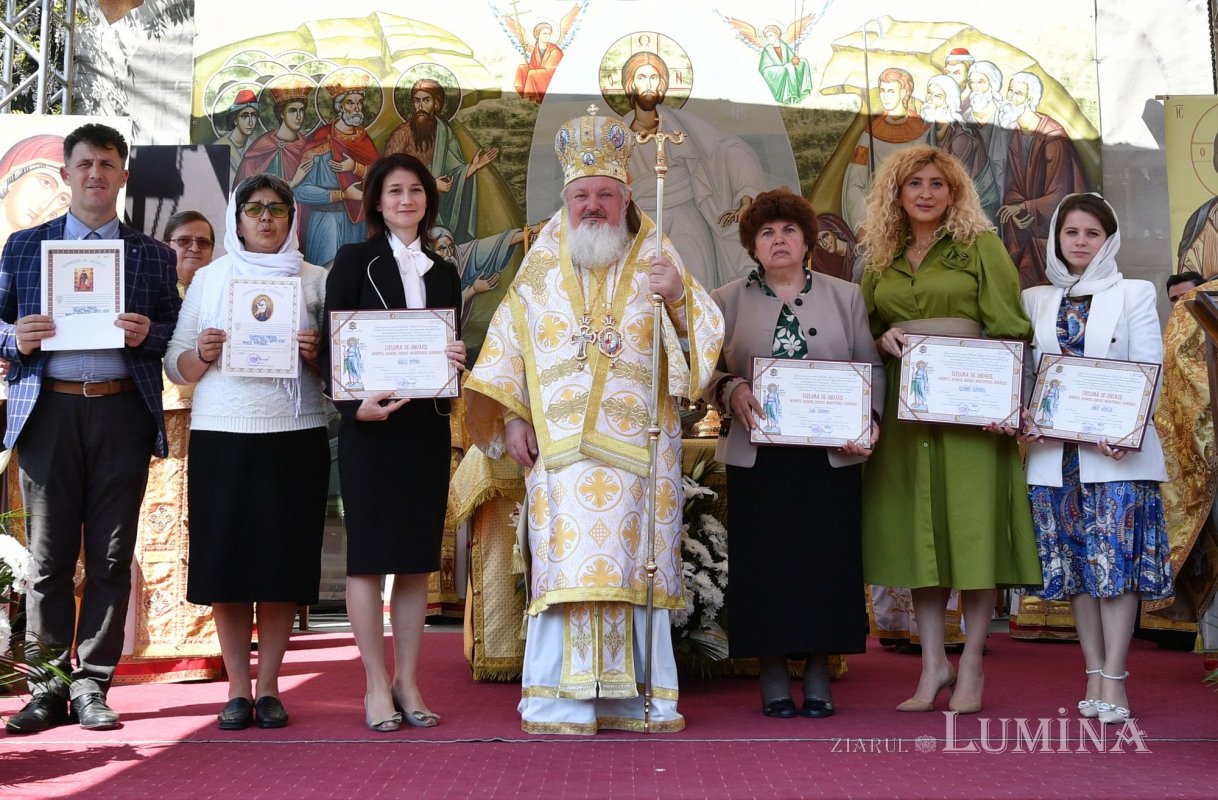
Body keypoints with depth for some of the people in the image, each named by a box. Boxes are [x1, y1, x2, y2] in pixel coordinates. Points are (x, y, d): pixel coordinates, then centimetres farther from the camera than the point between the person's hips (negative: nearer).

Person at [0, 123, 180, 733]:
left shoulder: (153, 255, 13)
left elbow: (175, 334, 9)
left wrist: (148, 334, -11)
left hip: (123, 412, 0)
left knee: (111, 557, 3)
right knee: (49, 557, 4)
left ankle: (91, 684, 12)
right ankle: (50, 686, 13)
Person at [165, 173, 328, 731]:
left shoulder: (313, 279, 11)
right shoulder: (209, 278, 12)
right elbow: (175, 365, 9)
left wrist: (316, 354, -12)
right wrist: (203, 354, -11)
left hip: (294, 434, 0)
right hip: (222, 434, 1)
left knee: (282, 559, 0)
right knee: (226, 558, 0)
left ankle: (268, 686, 10)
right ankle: (238, 687, 11)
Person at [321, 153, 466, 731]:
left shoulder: (443, 273, 16)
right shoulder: (354, 261, 4)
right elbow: (331, 342, -3)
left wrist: (456, 360, -6)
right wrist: (355, 404, -17)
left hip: (426, 424, 4)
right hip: (369, 421, -4)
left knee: (418, 556, 5)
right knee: (368, 553, -1)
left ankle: (407, 681, 14)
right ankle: (376, 685, 7)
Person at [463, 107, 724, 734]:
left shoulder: (655, 259, 10)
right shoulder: (542, 267, 13)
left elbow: (703, 338, 2)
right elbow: (509, 344, 11)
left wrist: (680, 296, -17)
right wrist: (511, 417, 2)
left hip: (637, 443, 0)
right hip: (560, 443, 0)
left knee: (636, 562, 0)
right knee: (567, 561, -5)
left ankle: (635, 697, 8)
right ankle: (561, 702, -1)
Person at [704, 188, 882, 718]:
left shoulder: (845, 296, 12)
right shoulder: (728, 301, 10)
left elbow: (872, 367, 9)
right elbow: (707, 373, 6)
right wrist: (732, 392, -15)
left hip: (831, 453, 1)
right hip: (757, 454, -1)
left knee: (826, 560, 2)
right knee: (765, 560, -1)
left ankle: (818, 676, 13)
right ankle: (773, 679, 10)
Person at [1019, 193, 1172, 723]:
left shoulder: (1133, 295, 8)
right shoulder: (1034, 300, 14)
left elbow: (1148, 369, -1)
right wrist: (1021, 415, -10)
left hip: (1116, 450, -2)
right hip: (1053, 451, 3)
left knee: (1117, 560, -7)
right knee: (1076, 565, 4)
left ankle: (1113, 680, -3)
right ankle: (1094, 676, 11)